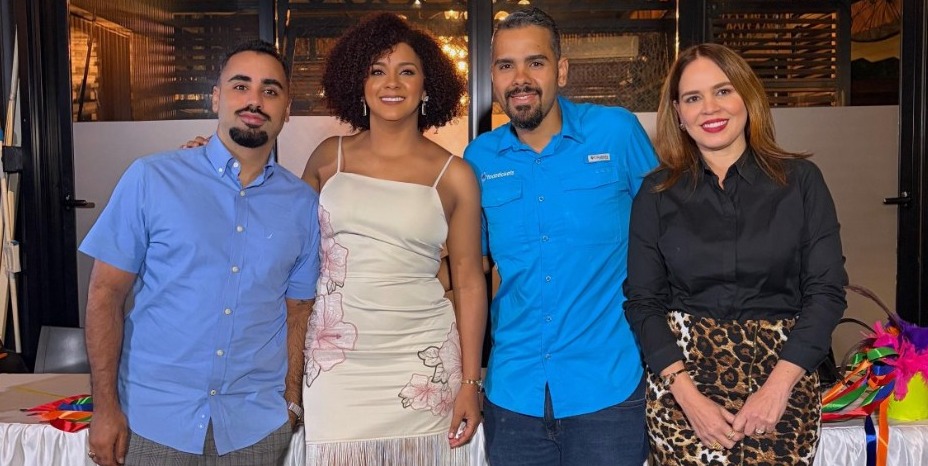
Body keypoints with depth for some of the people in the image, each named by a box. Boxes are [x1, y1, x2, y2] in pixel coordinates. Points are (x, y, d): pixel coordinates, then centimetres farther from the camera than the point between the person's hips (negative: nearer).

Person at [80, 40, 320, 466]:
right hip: (152, 418, -1)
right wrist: (105, 407, -7)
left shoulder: (302, 204, 1)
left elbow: (298, 311, 6)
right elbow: (105, 293, -4)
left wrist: (292, 403, 2)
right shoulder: (151, 179, -6)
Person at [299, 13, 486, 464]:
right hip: (336, 362, 1)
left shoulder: (454, 176, -1)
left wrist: (470, 382, -1)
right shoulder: (329, 157, 4)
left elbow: (469, 282, 2)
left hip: (422, 364, -1)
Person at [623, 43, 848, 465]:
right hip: (683, 372, 0)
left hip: (782, 370, 0)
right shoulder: (656, 193, 3)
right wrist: (687, 395, -11)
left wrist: (777, 387, -11)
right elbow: (642, 301, 0)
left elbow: (827, 290, -1)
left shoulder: (801, 180, 2)